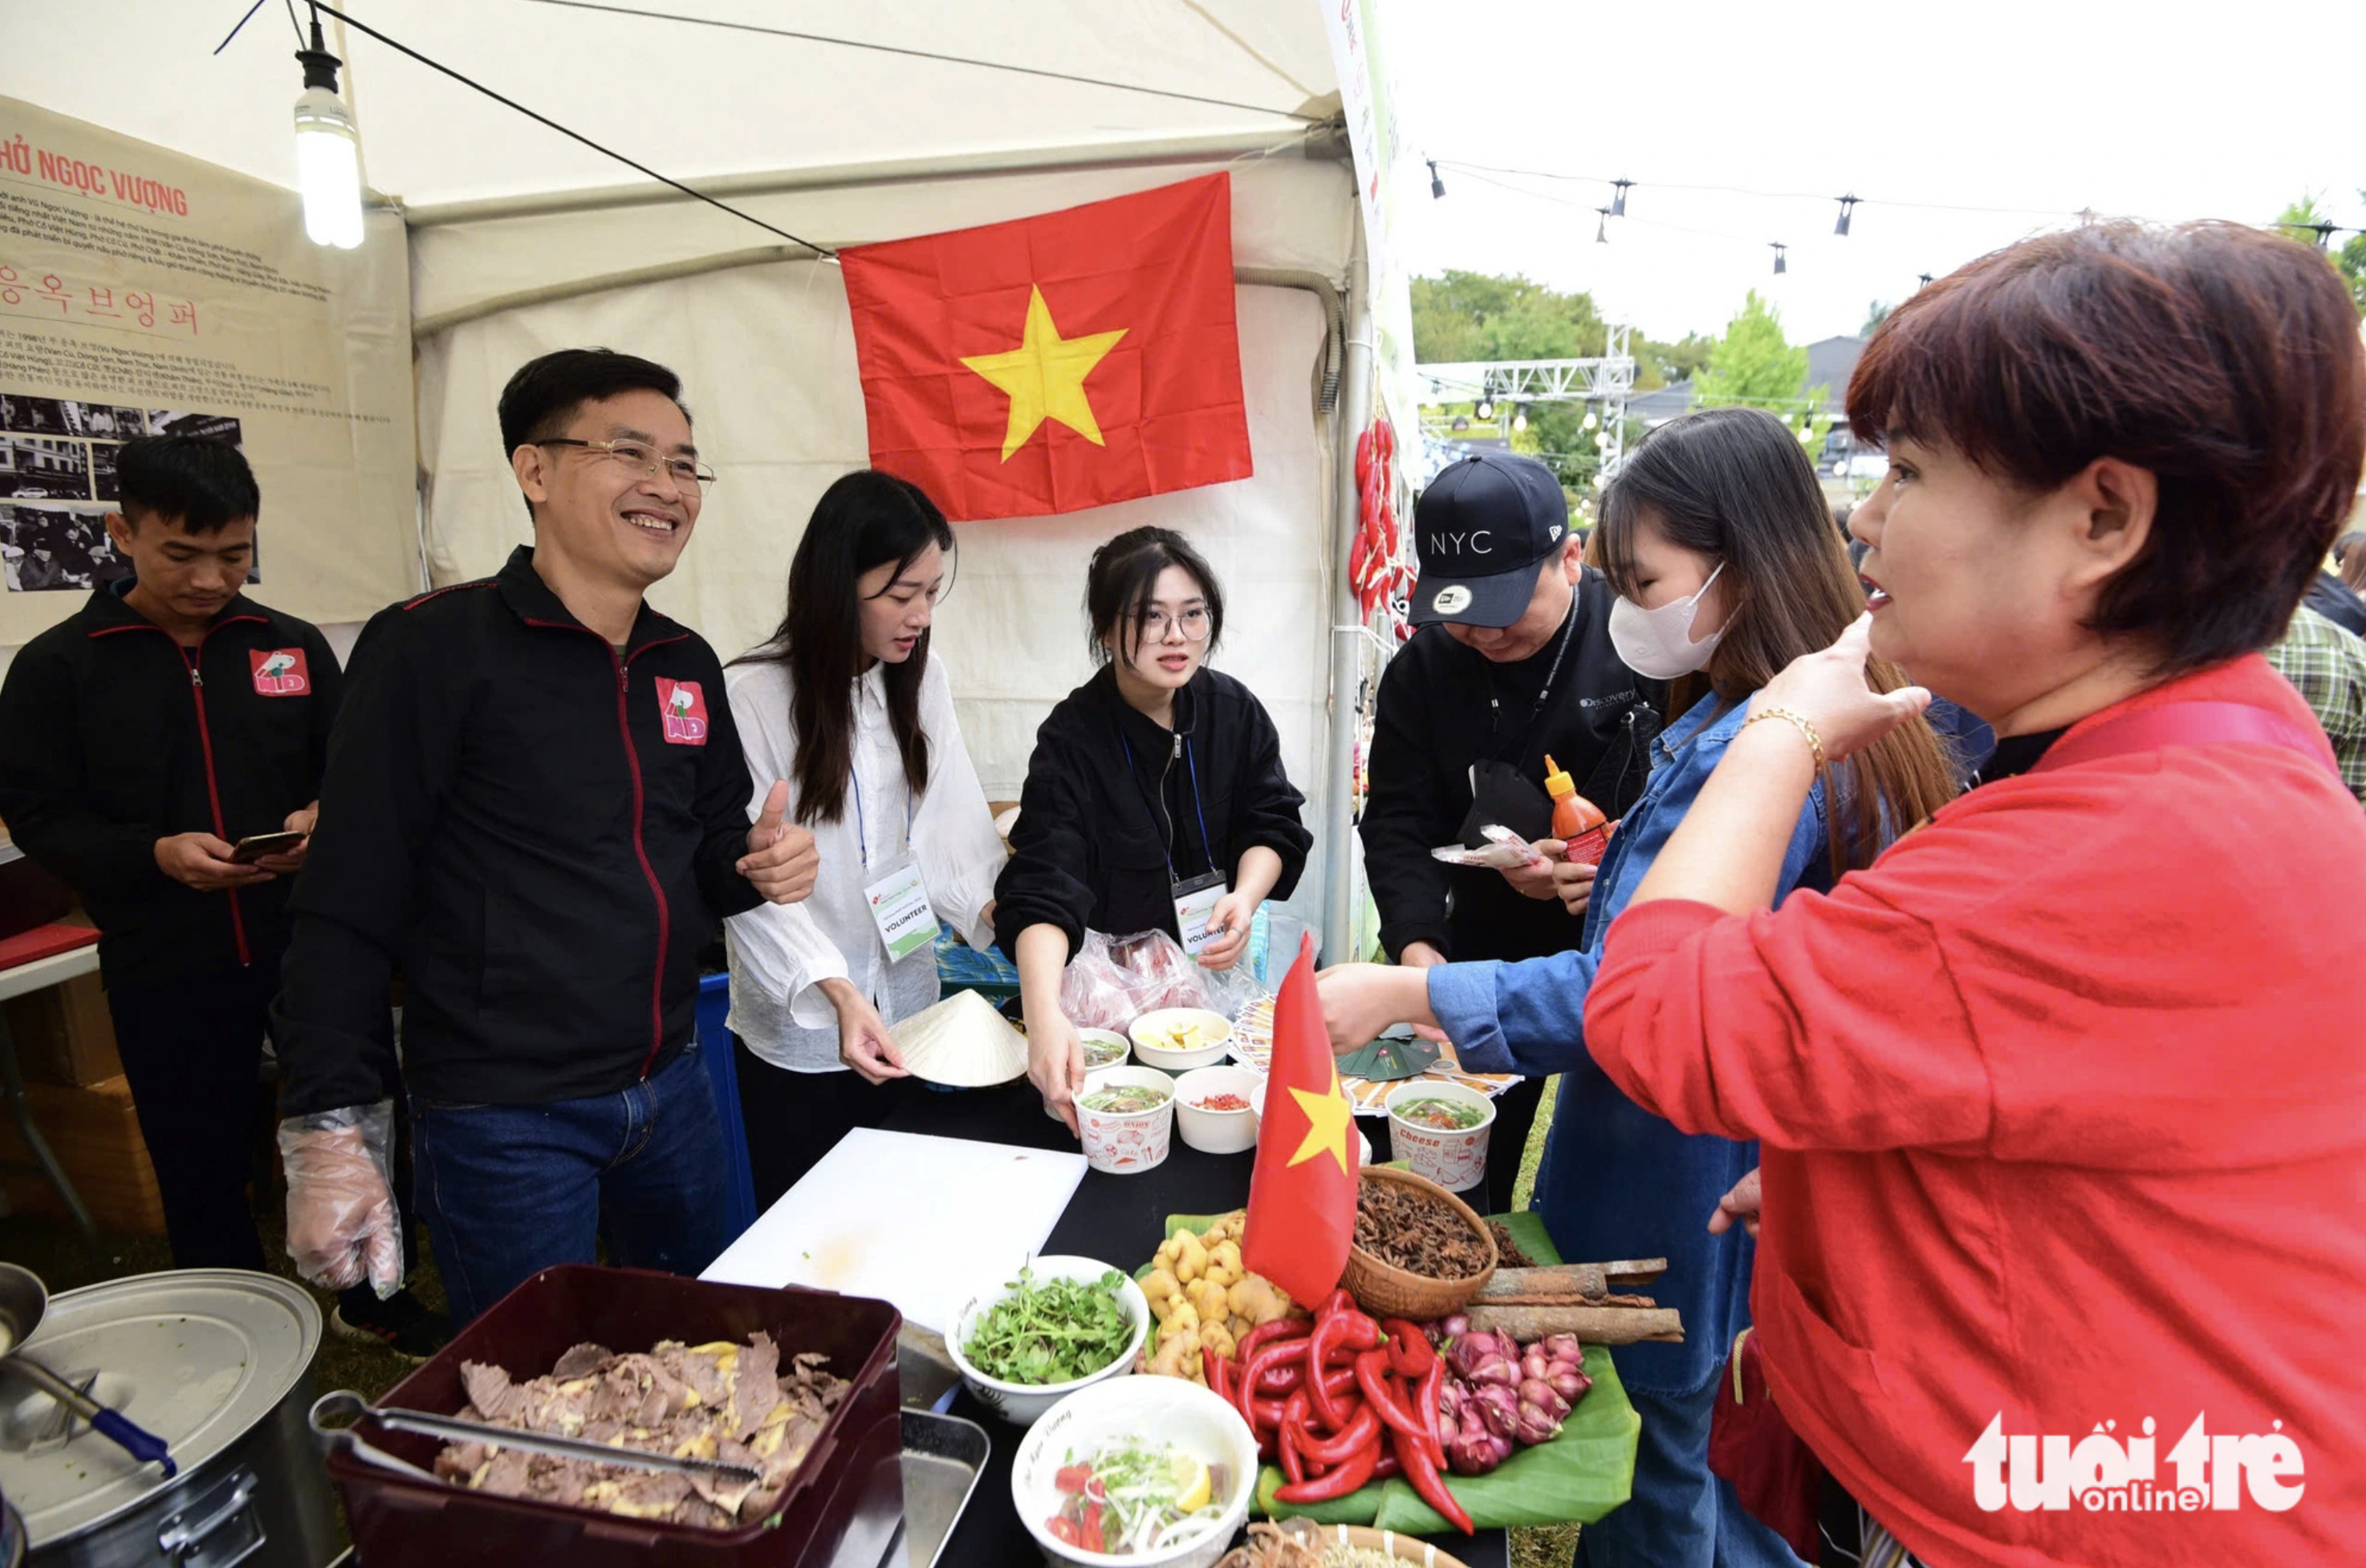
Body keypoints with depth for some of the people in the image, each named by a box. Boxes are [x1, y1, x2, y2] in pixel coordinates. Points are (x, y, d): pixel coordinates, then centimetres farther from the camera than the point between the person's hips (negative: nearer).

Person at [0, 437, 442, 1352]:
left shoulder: (293, 646, 4)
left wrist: (327, 818, -13)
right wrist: (156, 855, -19)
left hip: (308, 937, 1)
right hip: (164, 968, -1)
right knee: (201, 1170, 12)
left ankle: (374, 1298, 35)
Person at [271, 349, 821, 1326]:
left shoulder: (687, 662, 5)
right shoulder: (436, 646, -13)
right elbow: (349, 904, -15)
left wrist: (758, 866, -7)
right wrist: (329, 1136, -16)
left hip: (669, 1089, 6)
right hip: (505, 1119, -6)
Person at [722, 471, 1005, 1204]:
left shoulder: (922, 680, 2)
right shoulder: (754, 695, -16)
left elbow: (950, 817, 0)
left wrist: (995, 908, -15)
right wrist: (838, 991, -25)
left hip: (905, 1004, 5)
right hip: (798, 1025, -4)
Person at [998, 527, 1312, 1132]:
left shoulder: (1235, 710, -4)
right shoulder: (1071, 740, -18)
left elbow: (1273, 824, 3)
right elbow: (1042, 888, -29)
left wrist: (1246, 897, -20)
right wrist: (1044, 1015, -46)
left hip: (1223, 966, 3)